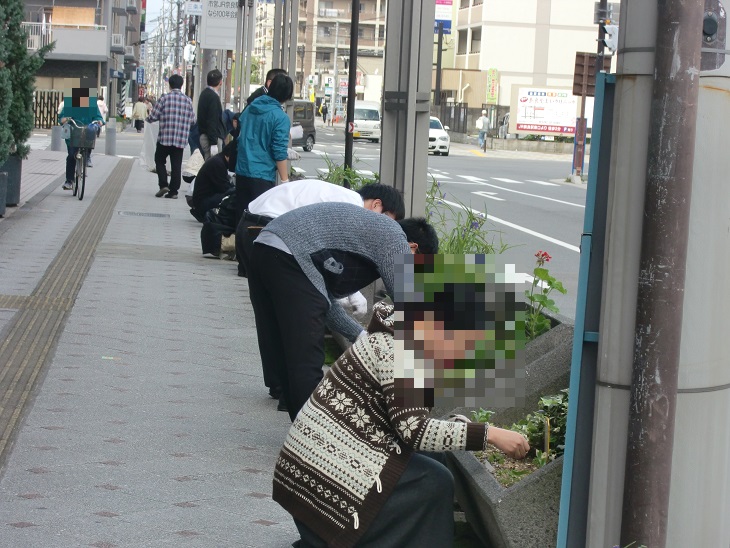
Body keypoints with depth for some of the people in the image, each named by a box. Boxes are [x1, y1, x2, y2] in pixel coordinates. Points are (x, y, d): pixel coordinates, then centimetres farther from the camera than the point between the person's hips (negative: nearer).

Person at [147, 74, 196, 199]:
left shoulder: (165, 98, -8)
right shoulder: (188, 100, 2)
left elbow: (153, 117, -7)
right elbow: (193, 120, 6)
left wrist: (148, 118, 16)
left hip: (165, 138, -3)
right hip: (181, 139, 3)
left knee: (160, 161, 13)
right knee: (176, 165, 8)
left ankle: (163, 185, -1)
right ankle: (173, 191, 7)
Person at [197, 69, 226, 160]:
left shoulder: (204, 93, 12)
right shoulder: (213, 97, -17)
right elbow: (212, 121, -21)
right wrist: (213, 143, -22)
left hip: (204, 136, 10)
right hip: (213, 137, -10)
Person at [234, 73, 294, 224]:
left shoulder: (250, 109, 9)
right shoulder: (281, 118, -12)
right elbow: (280, 153, -14)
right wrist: (285, 180, -9)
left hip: (241, 171, 6)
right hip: (262, 175, -6)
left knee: (241, 216, 13)